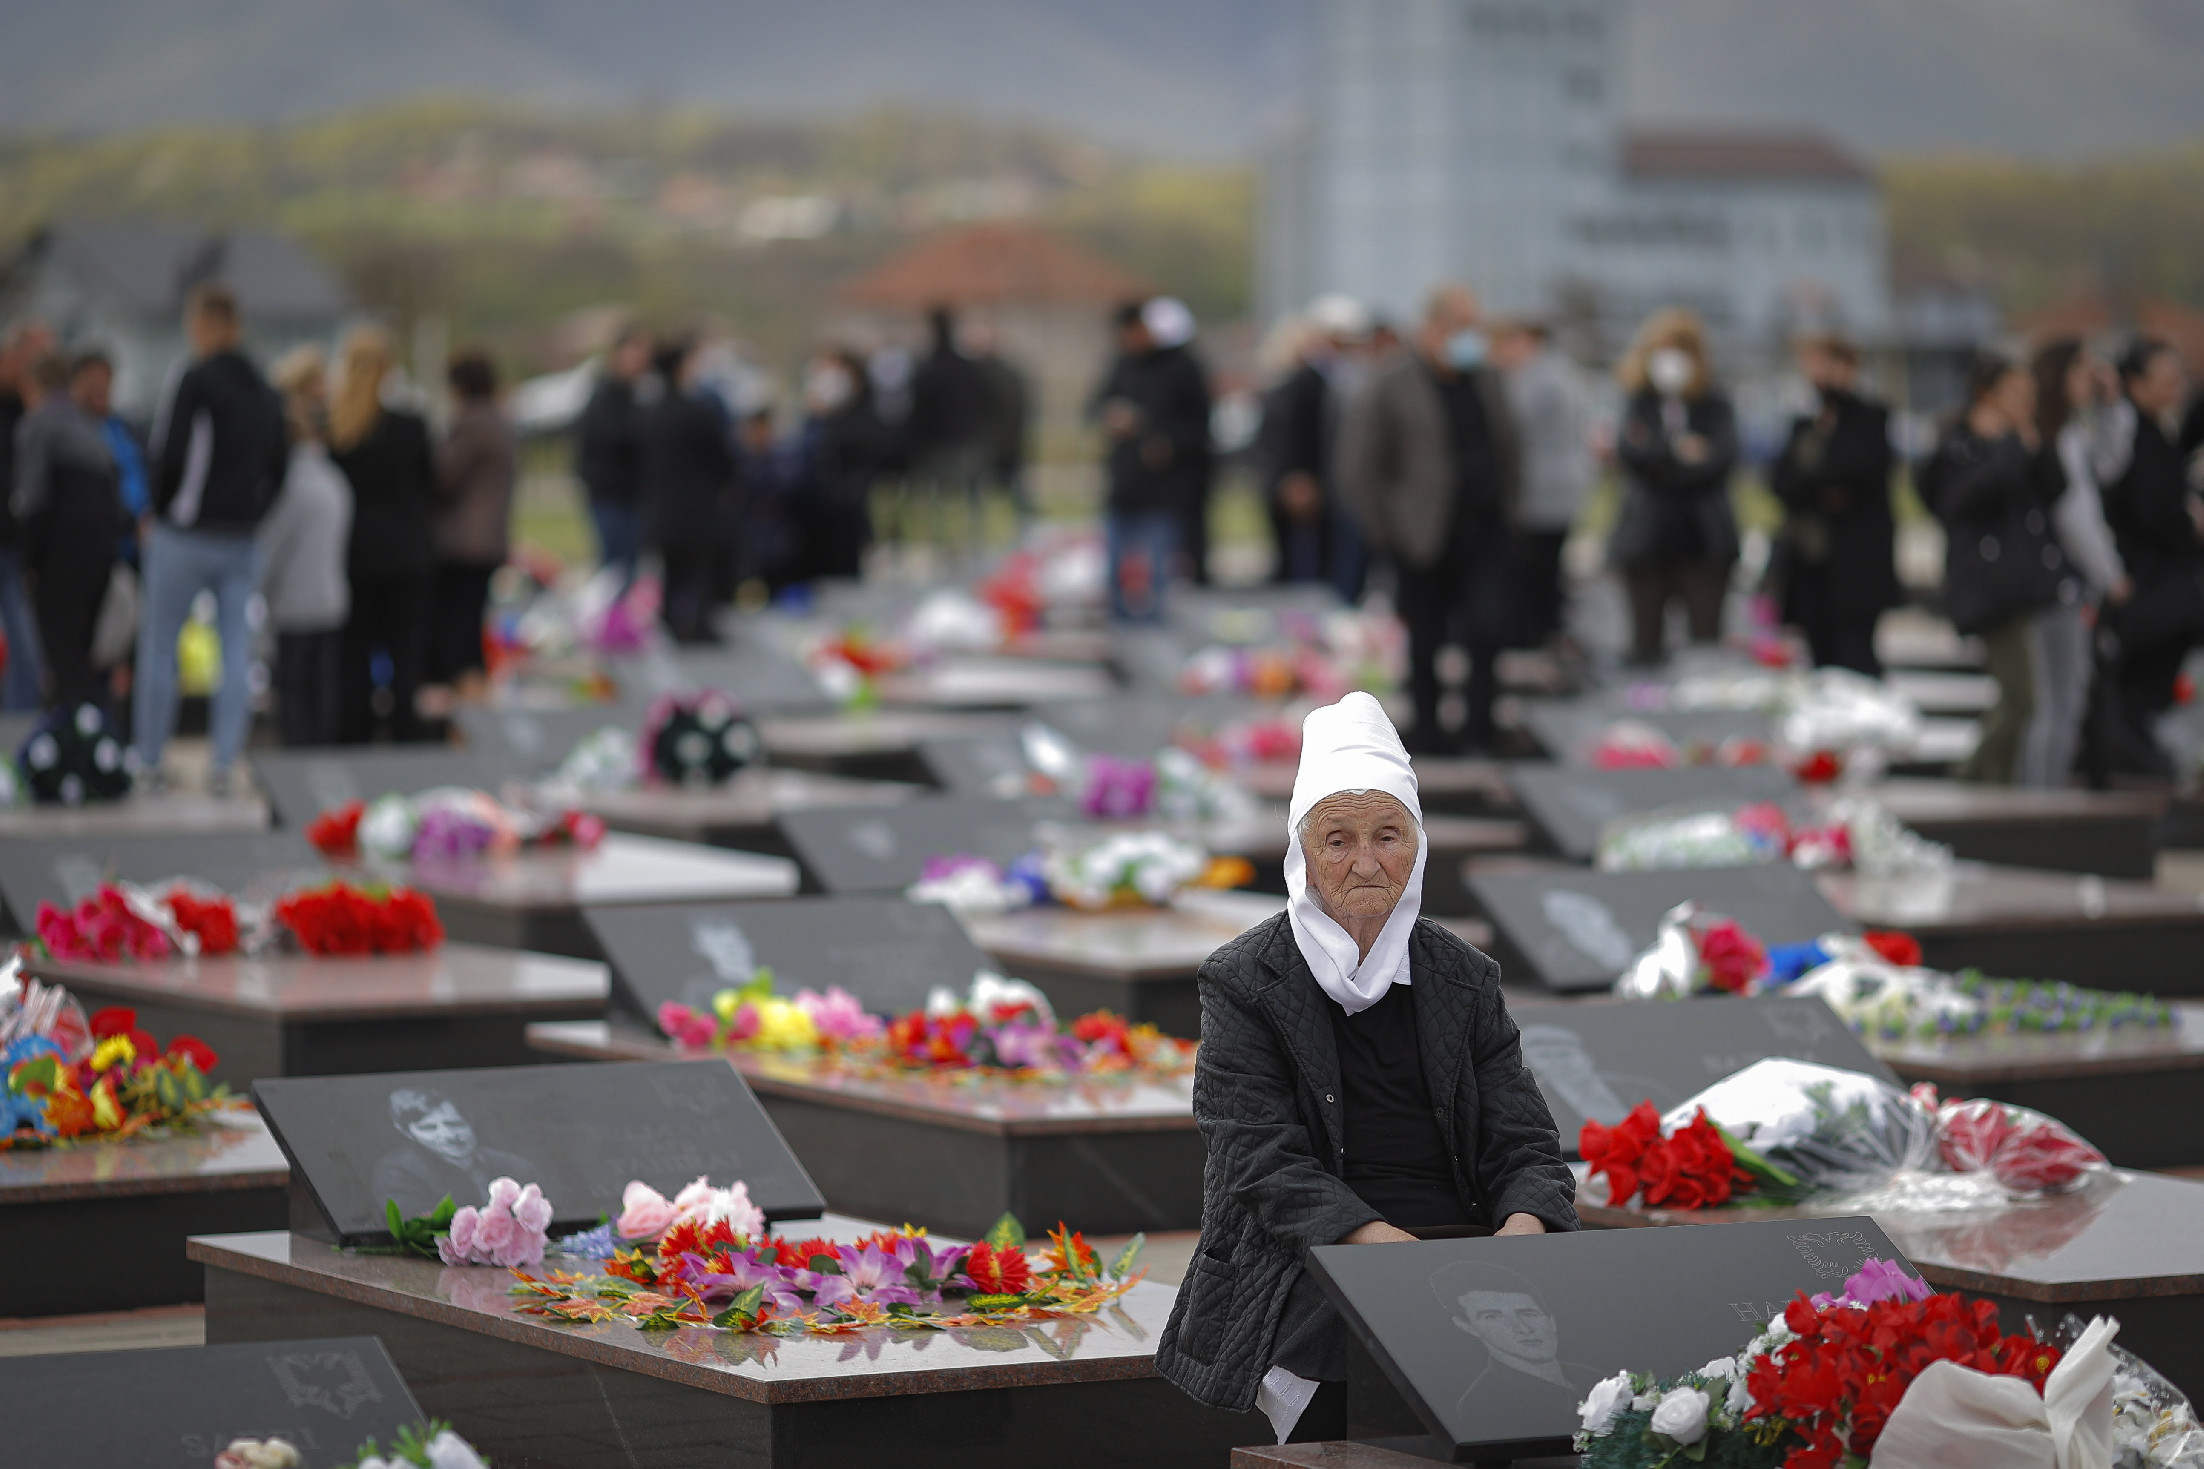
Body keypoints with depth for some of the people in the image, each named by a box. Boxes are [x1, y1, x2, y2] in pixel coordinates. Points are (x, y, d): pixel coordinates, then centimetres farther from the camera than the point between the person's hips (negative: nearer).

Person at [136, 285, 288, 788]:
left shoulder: (196, 381, -12)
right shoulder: (266, 392, 9)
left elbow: (171, 456, -14)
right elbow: (279, 466, 11)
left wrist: (158, 514, -1)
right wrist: (251, 516, 13)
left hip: (185, 535, -5)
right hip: (243, 542, 5)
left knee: (158, 647, 5)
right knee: (237, 652, 4)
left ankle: (148, 761, 9)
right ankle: (224, 763, 1)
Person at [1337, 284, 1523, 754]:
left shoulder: (1487, 380, 10)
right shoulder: (1387, 388, -7)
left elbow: (1508, 451, 23)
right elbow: (1358, 470, -6)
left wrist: (1505, 510, 15)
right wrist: (1386, 533, -5)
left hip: (1485, 534, 3)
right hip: (1424, 539, -3)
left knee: (1489, 628, -11)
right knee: (1425, 640, 4)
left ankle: (1480, 727, 4)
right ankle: (1427, 728, 21)